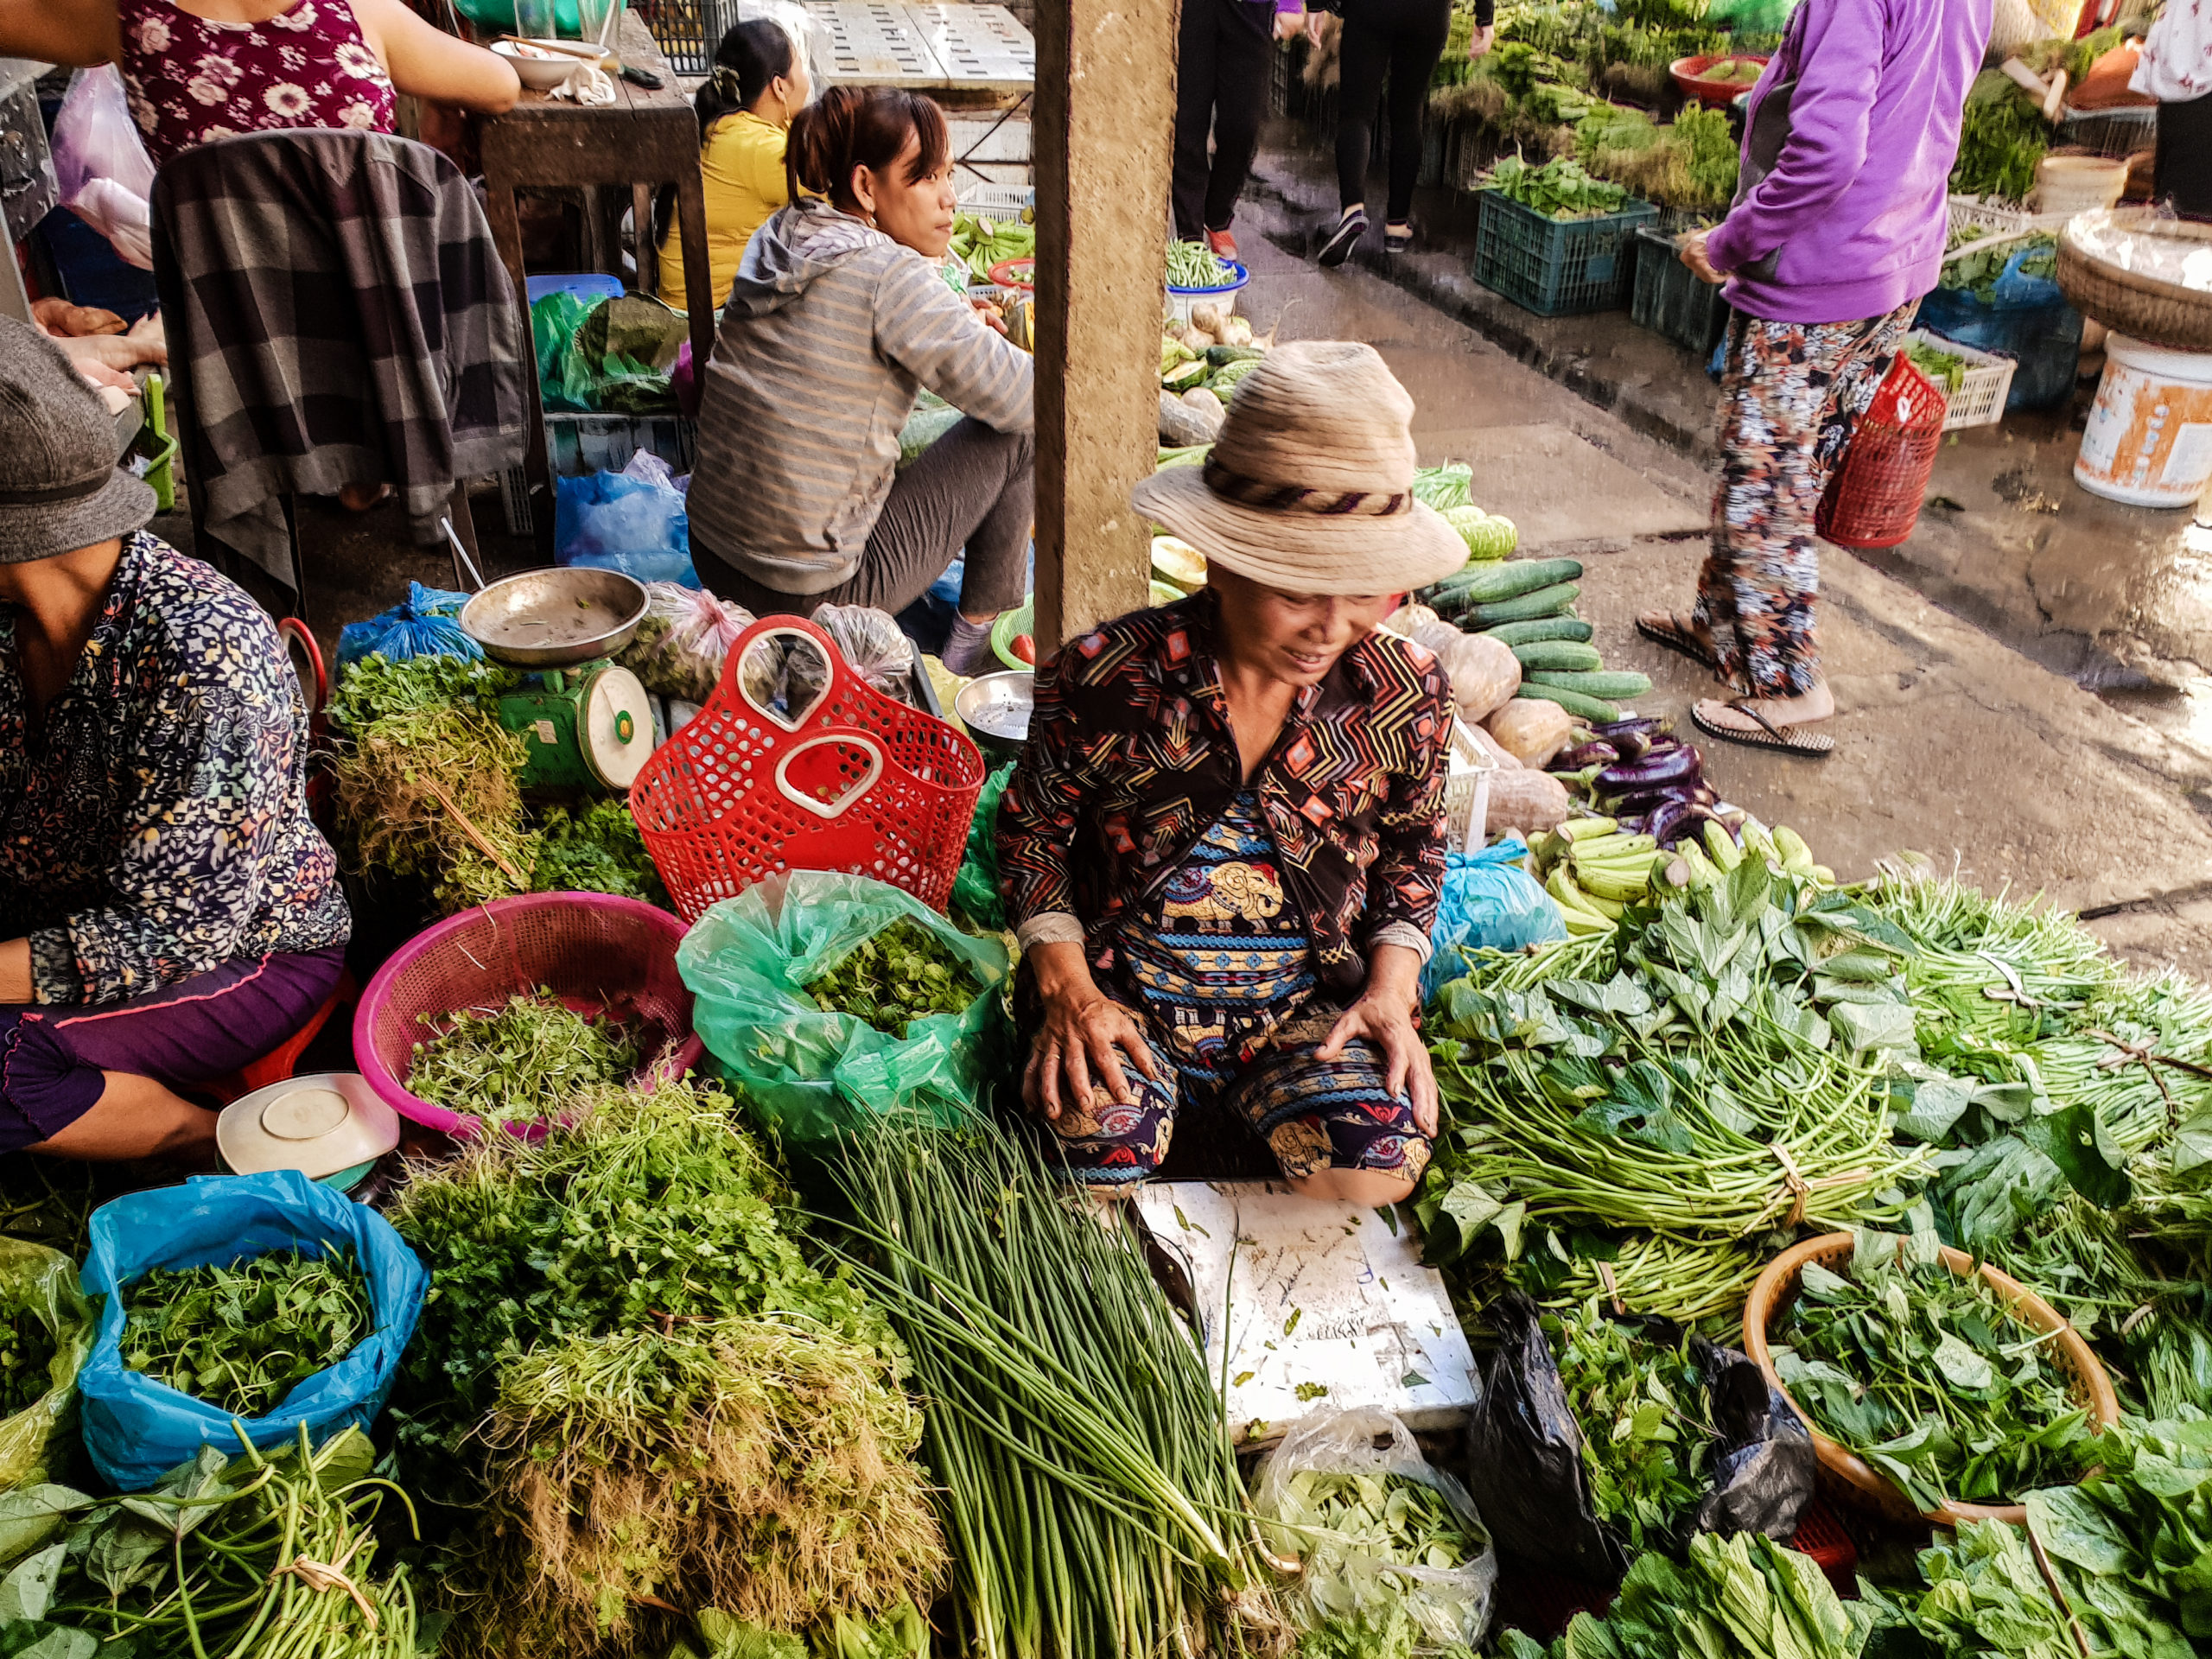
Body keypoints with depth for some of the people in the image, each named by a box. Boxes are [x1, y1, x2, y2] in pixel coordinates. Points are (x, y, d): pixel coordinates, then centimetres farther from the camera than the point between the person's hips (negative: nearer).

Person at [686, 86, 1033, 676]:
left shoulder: (774, 242, 6)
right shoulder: (890, 277, -17)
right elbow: (1020, 398, -13)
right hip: (812, 597, -8)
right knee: (1023, 432, 2)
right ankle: (978, 638, 15)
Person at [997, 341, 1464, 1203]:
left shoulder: (1406, 694, -6)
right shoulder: (1102, 680, -13)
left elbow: (1413, 848, 12)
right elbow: (1033, 828, 2)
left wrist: (1391, 983, -3)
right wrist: (1066, 984, -10)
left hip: (1313, 1002, 2)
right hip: (1124, 994, -1)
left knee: (1377, 1164, -24)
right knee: (1100, 1153, -30)